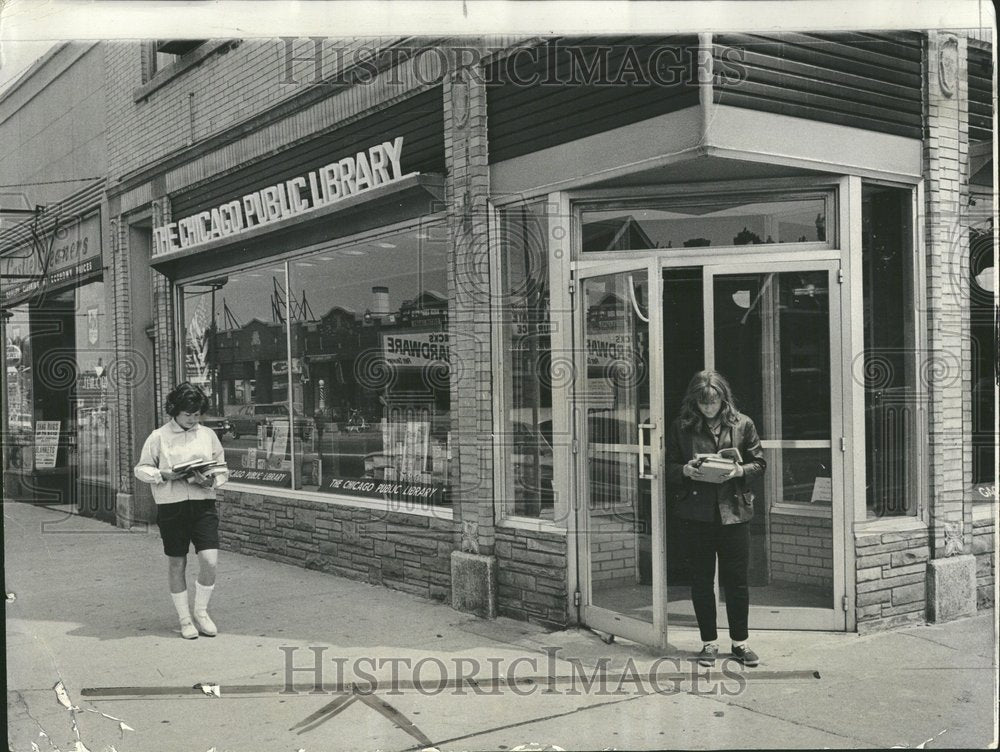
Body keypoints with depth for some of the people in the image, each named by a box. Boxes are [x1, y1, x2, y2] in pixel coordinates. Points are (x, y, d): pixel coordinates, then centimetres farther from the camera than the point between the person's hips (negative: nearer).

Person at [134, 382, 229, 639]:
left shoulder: (208, 435, 9)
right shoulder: (158, 437, 2)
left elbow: (222, 470, 12)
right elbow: (141, 469, 6)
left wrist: (210, 481, -9)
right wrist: (164, 474, -12)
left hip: (203, 504, 2)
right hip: (171, 506, -1)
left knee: (210, 560, -9)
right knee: (177, 564, 6)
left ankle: (201, 612, 13)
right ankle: (185, 619, 21)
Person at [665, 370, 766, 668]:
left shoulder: (742, 425, 3)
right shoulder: (681, 427, 1)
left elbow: (759, 463, 8)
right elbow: (668, 467, 5)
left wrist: (741, 470, -12)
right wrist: (686, 471, -15)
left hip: (733, 511, 0)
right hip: (695, 513, 0)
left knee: (736, 579, 4)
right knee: (701, 579, 7)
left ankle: (740, 642, 19)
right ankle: (709, 642, 20)